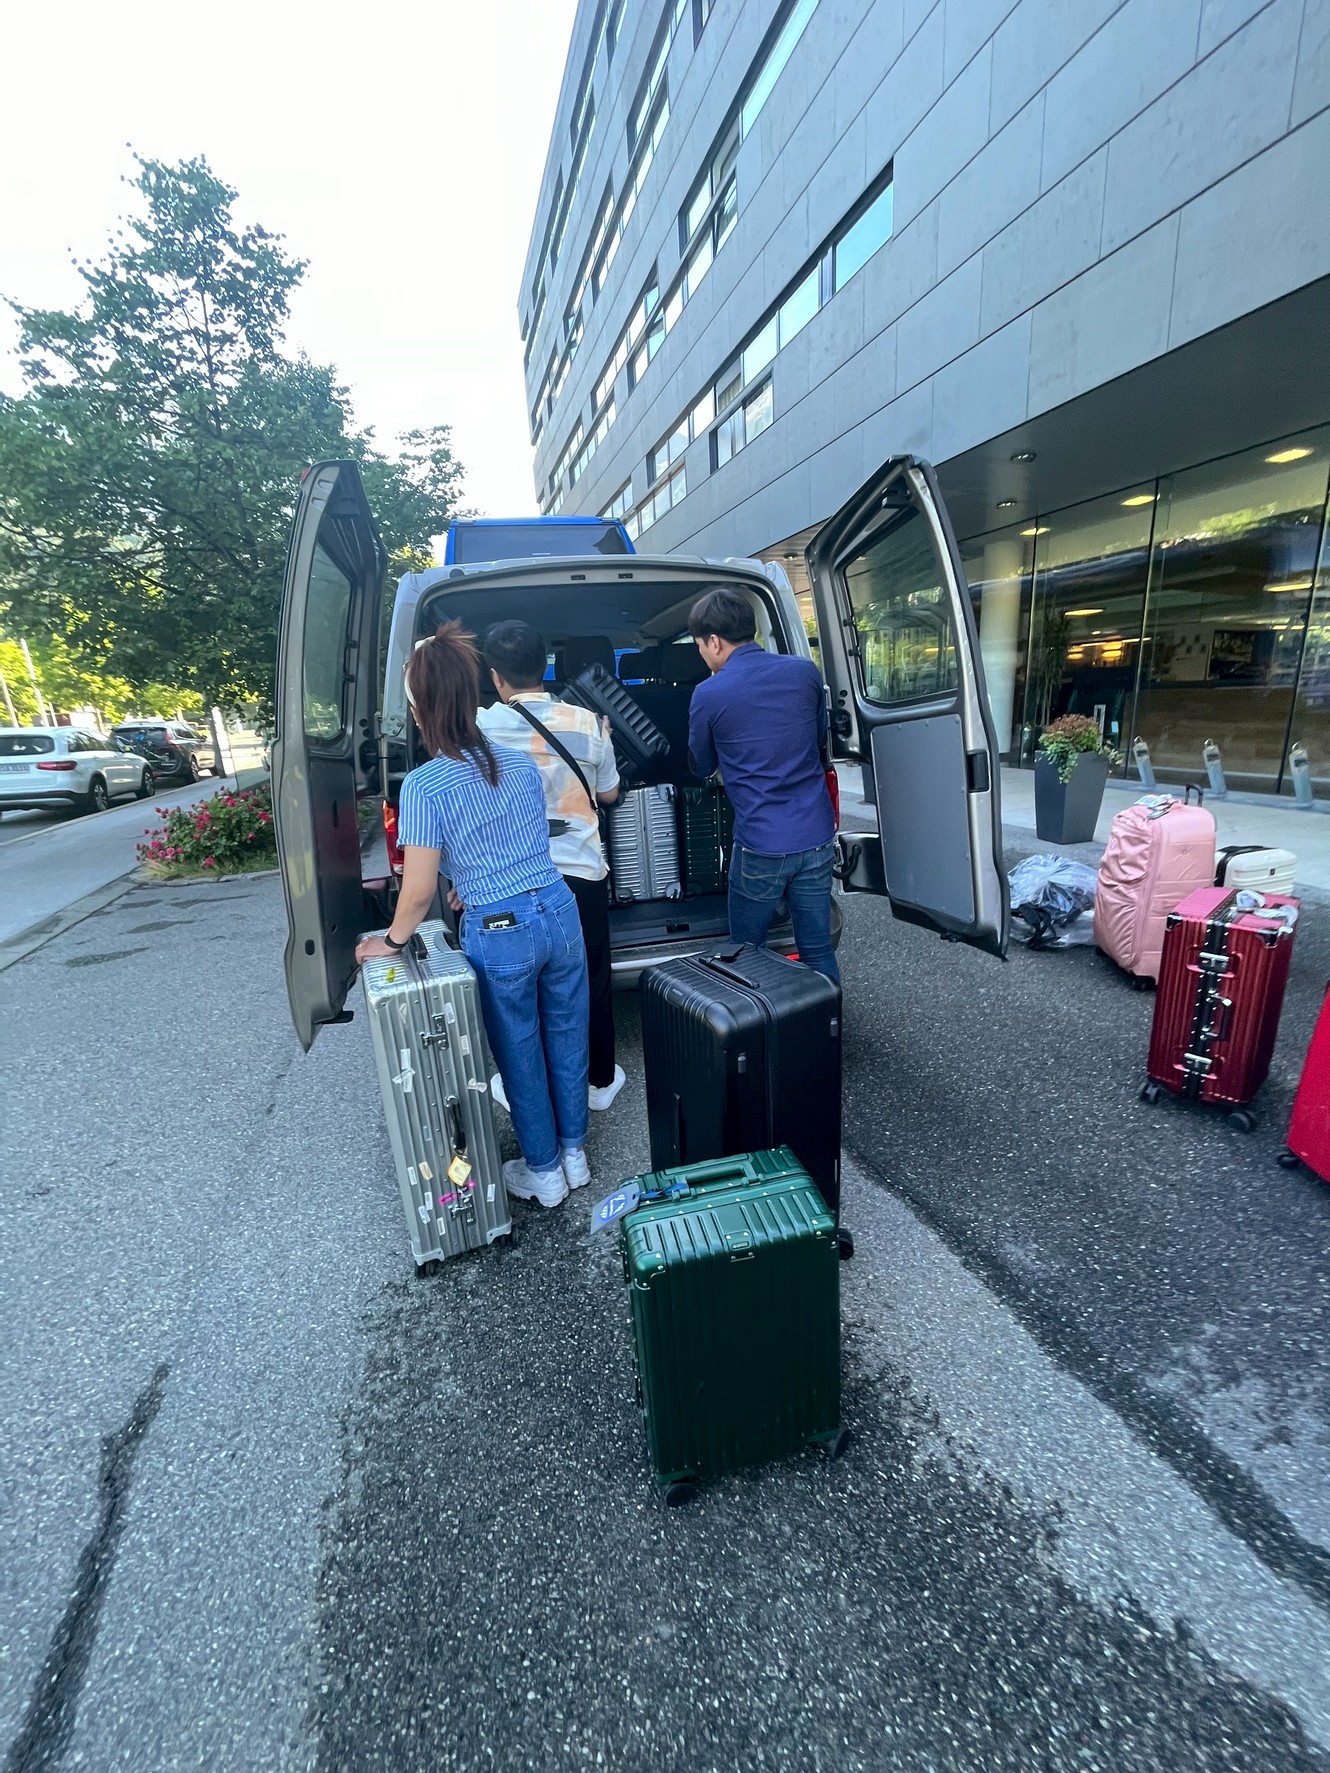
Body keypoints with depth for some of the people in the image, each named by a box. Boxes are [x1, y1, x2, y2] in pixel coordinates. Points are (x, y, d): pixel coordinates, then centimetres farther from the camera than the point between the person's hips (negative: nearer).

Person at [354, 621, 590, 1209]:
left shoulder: (424, 785, -15)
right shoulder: (520, 762, 3)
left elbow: (419, 891, -14)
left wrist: (391, 941, 3)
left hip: (499, 934, -5)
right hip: (559, 912, 5)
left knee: (520, 1055, 15)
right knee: (566, 1038, 19)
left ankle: (544, 1171, 34)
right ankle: (574, 1153, 39)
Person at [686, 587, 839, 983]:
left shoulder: (709, 695, -9)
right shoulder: (805, 671, 4)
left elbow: (702, 766, 8)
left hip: (761, 843, -4)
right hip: (816, 835, 5)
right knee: (819, 951, 14)